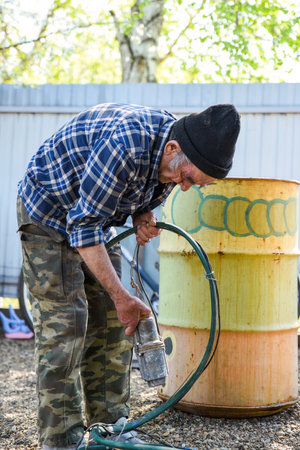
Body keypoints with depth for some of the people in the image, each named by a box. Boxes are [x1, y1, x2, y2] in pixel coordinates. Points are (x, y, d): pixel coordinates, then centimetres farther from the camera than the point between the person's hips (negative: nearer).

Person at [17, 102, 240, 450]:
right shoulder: (125, 146, -36)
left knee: (111, 326, 5)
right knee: (64, 327, -12)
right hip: (49, 214, -8)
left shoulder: (176, 157, -10)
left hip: (95, 219, 8)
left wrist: (144, 217, -14)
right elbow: (83, 226, -32)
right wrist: (122, 298, -30)